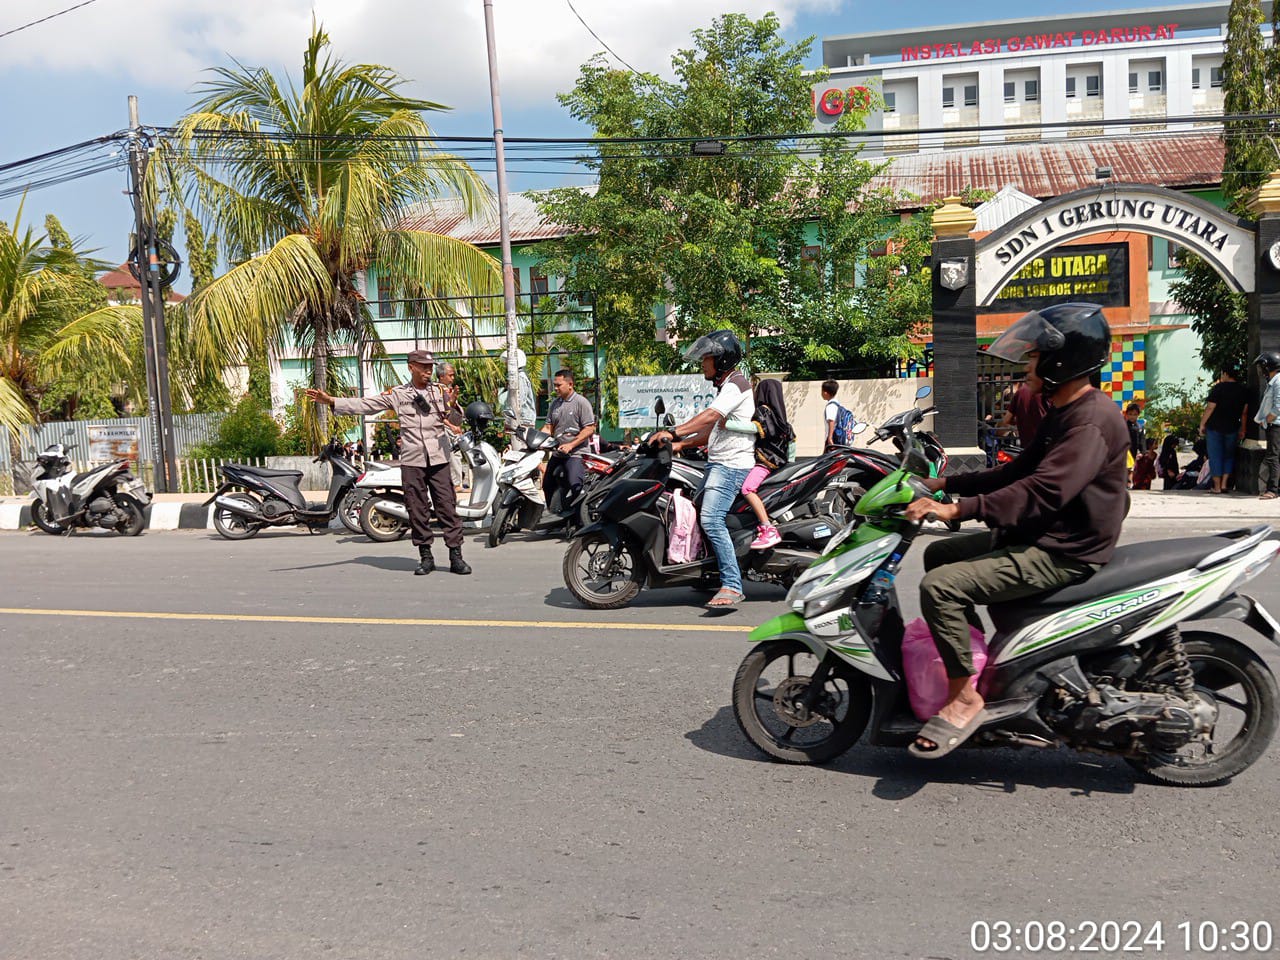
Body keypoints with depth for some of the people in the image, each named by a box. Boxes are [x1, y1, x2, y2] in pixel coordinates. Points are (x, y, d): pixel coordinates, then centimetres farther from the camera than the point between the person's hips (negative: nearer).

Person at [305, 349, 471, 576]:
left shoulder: (440, 390, 8)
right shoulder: (398, 394, 8)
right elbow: (365, 405, 6)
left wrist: (451, 408, -24)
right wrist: (331, 401, -1)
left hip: (438, 458, -1)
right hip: (412, 460, 1)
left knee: (447, 506, -3)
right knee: (417, 510, 4)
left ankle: (456, 557, -1)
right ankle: (426, 557, 13)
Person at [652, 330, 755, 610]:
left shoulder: (736, 384, -9)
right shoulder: (726, 387, 24)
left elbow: (709, 417, -24)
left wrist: (674, 432, -29)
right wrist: (681, 444, 11)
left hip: (731, 465, -11)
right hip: (718, 463, 11)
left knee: (711, 520, -23)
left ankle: (732, 586, -24)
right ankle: (714, 574, 22)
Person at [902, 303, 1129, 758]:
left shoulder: (1093, 419, -21)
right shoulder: (1061, 413, 14)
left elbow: (1044, 491, -32)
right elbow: (1015, 473, 19)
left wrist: (959, 509, -35)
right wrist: (945, 483, 11)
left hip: (1064, 553, -11)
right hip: (1038, 535, 11)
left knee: (940, 585, -23)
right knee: (939, 554, 19)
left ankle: (964, 698, -11)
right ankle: (981, 656, 26)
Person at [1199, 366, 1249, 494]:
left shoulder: (1219, 387, -10)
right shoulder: (1244, 389, 4)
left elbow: (1210, 408, -13)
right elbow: (1244, 411, 5)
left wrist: (1202, 424, -5)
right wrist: (1242, 429, 13)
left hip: (1215, 427, -4)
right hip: (1232, 428, 4)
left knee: (1215, 456, 2)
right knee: (1228, 455, 16)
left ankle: (1217, 486, 3)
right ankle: (1224, 484, 9)